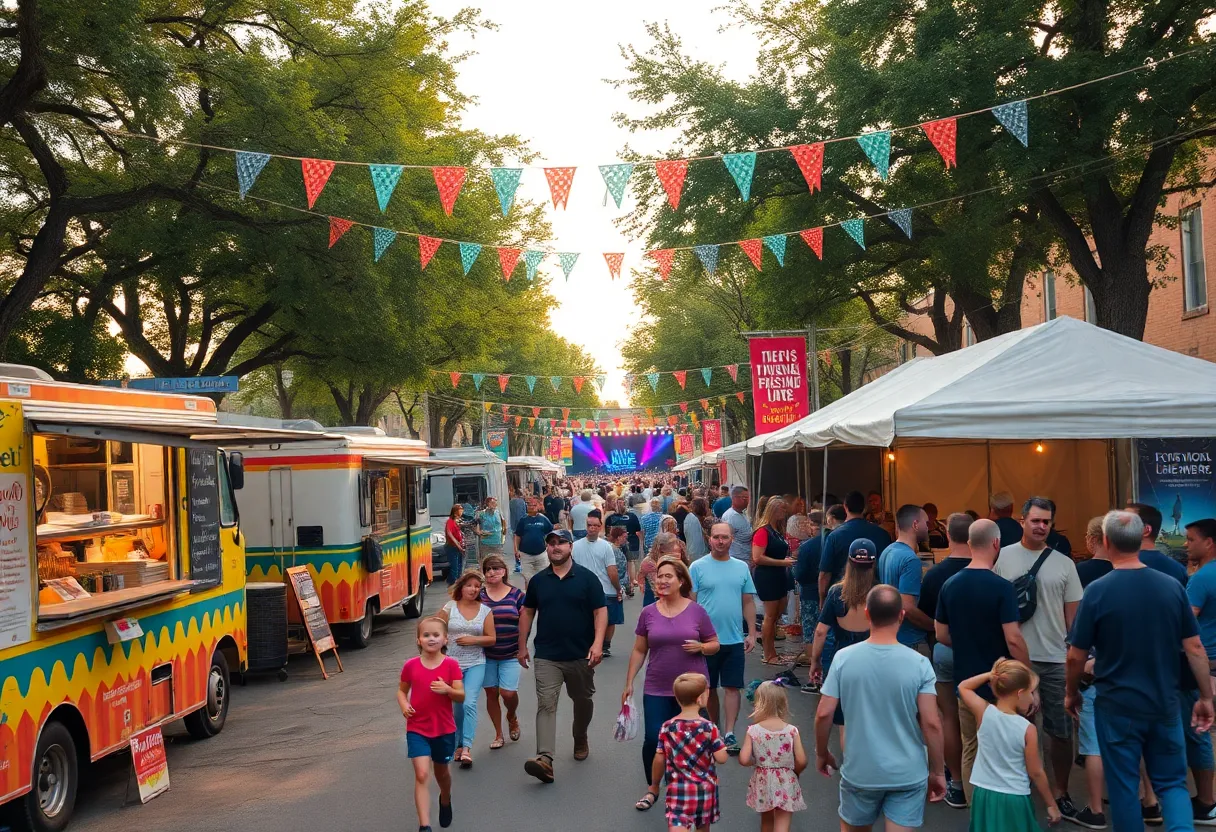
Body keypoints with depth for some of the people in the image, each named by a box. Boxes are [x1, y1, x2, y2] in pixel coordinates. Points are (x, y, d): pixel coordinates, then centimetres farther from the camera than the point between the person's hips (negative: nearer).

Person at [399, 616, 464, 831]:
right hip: (417, 729, -1)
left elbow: (461, 697, -9)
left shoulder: (451, 665, -9)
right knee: (422, 774, -13)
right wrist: (404, 705, -12)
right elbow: (401, 690, 8)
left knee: (441, 771, 21)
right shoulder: (410, 665, -7)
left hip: (444, 729, 1)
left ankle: (445, 800, 53)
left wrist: (447, 690, -29)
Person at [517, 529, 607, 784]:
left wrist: (598, 643, -19)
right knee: (546, 704, -12)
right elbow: (527, 612, 12)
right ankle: (545, 758, -21)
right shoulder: (538, 580, 5)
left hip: (580, 655, 0)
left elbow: (600, 611, -7)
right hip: (547, 656, 1)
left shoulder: (587, 578, -4)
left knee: (583, 700, 17)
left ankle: (580, 740, 42)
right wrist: (522, 646, 9)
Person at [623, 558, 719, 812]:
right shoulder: (648, 613, 1)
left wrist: (700, 647, -17)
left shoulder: (696, 611, -3)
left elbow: (715, 644, 5)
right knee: (653, 739, -4)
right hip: (657, 689, 1)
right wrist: (629, 683, 6)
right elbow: (639, 651, 8)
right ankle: (652, 789, 17)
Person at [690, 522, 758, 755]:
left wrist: (752, 633, 4)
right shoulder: (697, 567, -3)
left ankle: (729, 734, 3)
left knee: (732, 687, 0)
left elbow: (748, 602, 9)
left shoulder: (742, 568, 6)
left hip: (735, 639, 2)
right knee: (709, 687, 10)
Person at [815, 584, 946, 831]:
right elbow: (931, 724, -12)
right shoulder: (919, 664, -12)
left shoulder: (843, 658, -9)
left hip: (860, 771, 1)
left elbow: (823, 714, -8)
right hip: (908, 774, -1)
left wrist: (821, 753, 9)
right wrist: (937, 772, 0)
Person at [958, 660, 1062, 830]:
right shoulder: (1027, 729, -15)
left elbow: (963, 687, 11)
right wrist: (1051, 805, 3)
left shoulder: (984, 713, -8)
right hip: (1015, 799, -3)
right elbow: (1035, 772, -8)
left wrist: (990, 675, 6)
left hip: (985, 795, 3)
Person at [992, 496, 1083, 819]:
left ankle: (1060, 792, 21)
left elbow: (1073, 614, 8)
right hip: (1013, 658, -1)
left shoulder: (1064, 564, 5)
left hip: (1056, 659, 2)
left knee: (1061, 730, 7)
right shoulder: (1002, 557, 0)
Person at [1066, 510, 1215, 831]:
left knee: (1124, 787, 10)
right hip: (1165, 705, 3)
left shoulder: (1097, 590, -13)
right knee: (1172, 782, 13)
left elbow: (1076, 656, -8)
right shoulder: (1173, 586, -4)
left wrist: (1071, 693, 9)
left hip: (1117, 706, -3)